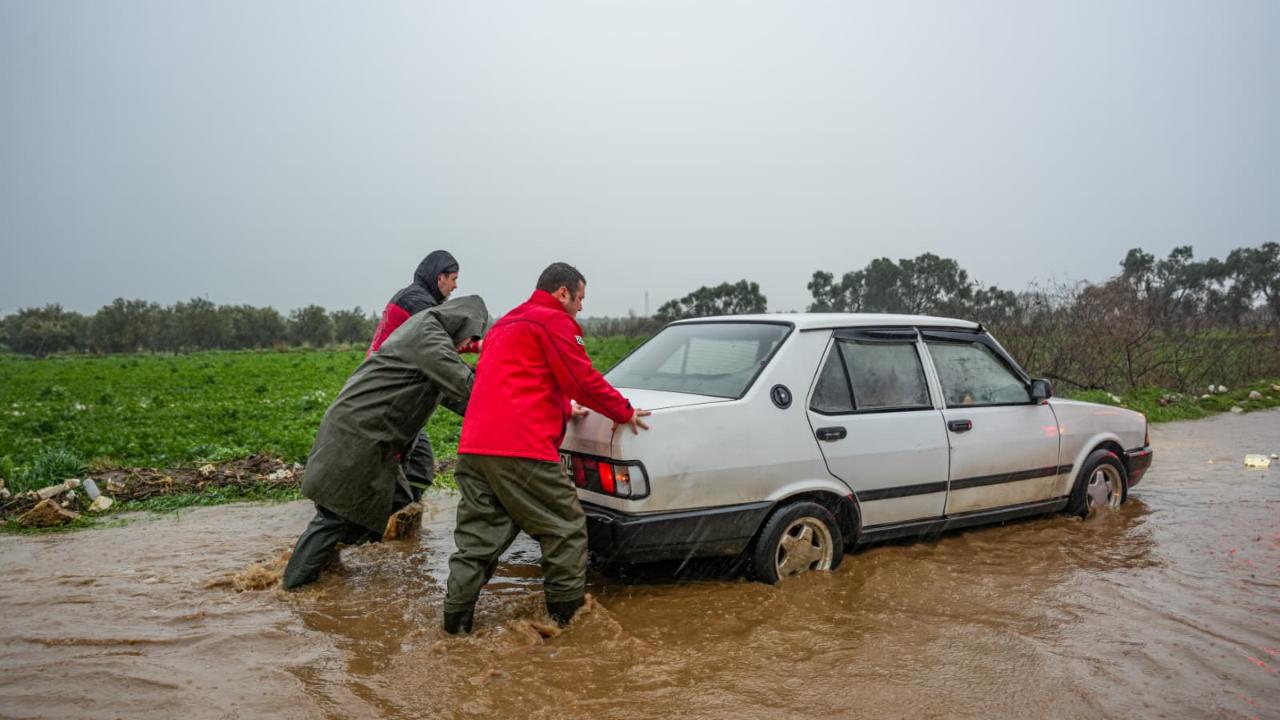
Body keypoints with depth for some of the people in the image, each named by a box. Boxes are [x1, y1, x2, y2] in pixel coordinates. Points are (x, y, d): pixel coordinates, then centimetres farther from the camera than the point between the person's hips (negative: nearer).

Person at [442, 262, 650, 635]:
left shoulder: (505, 325, 29)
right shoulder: (553, 321, -2)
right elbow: (583, 380, -5)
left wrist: (567, 409, 41)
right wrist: (625, 412, 8)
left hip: (473, 447, 9)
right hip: (521, 448, -9)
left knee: (477, 533, 13)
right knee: (566, 528, 5)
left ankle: (457, 617, 12)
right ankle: (566, 612, 13)